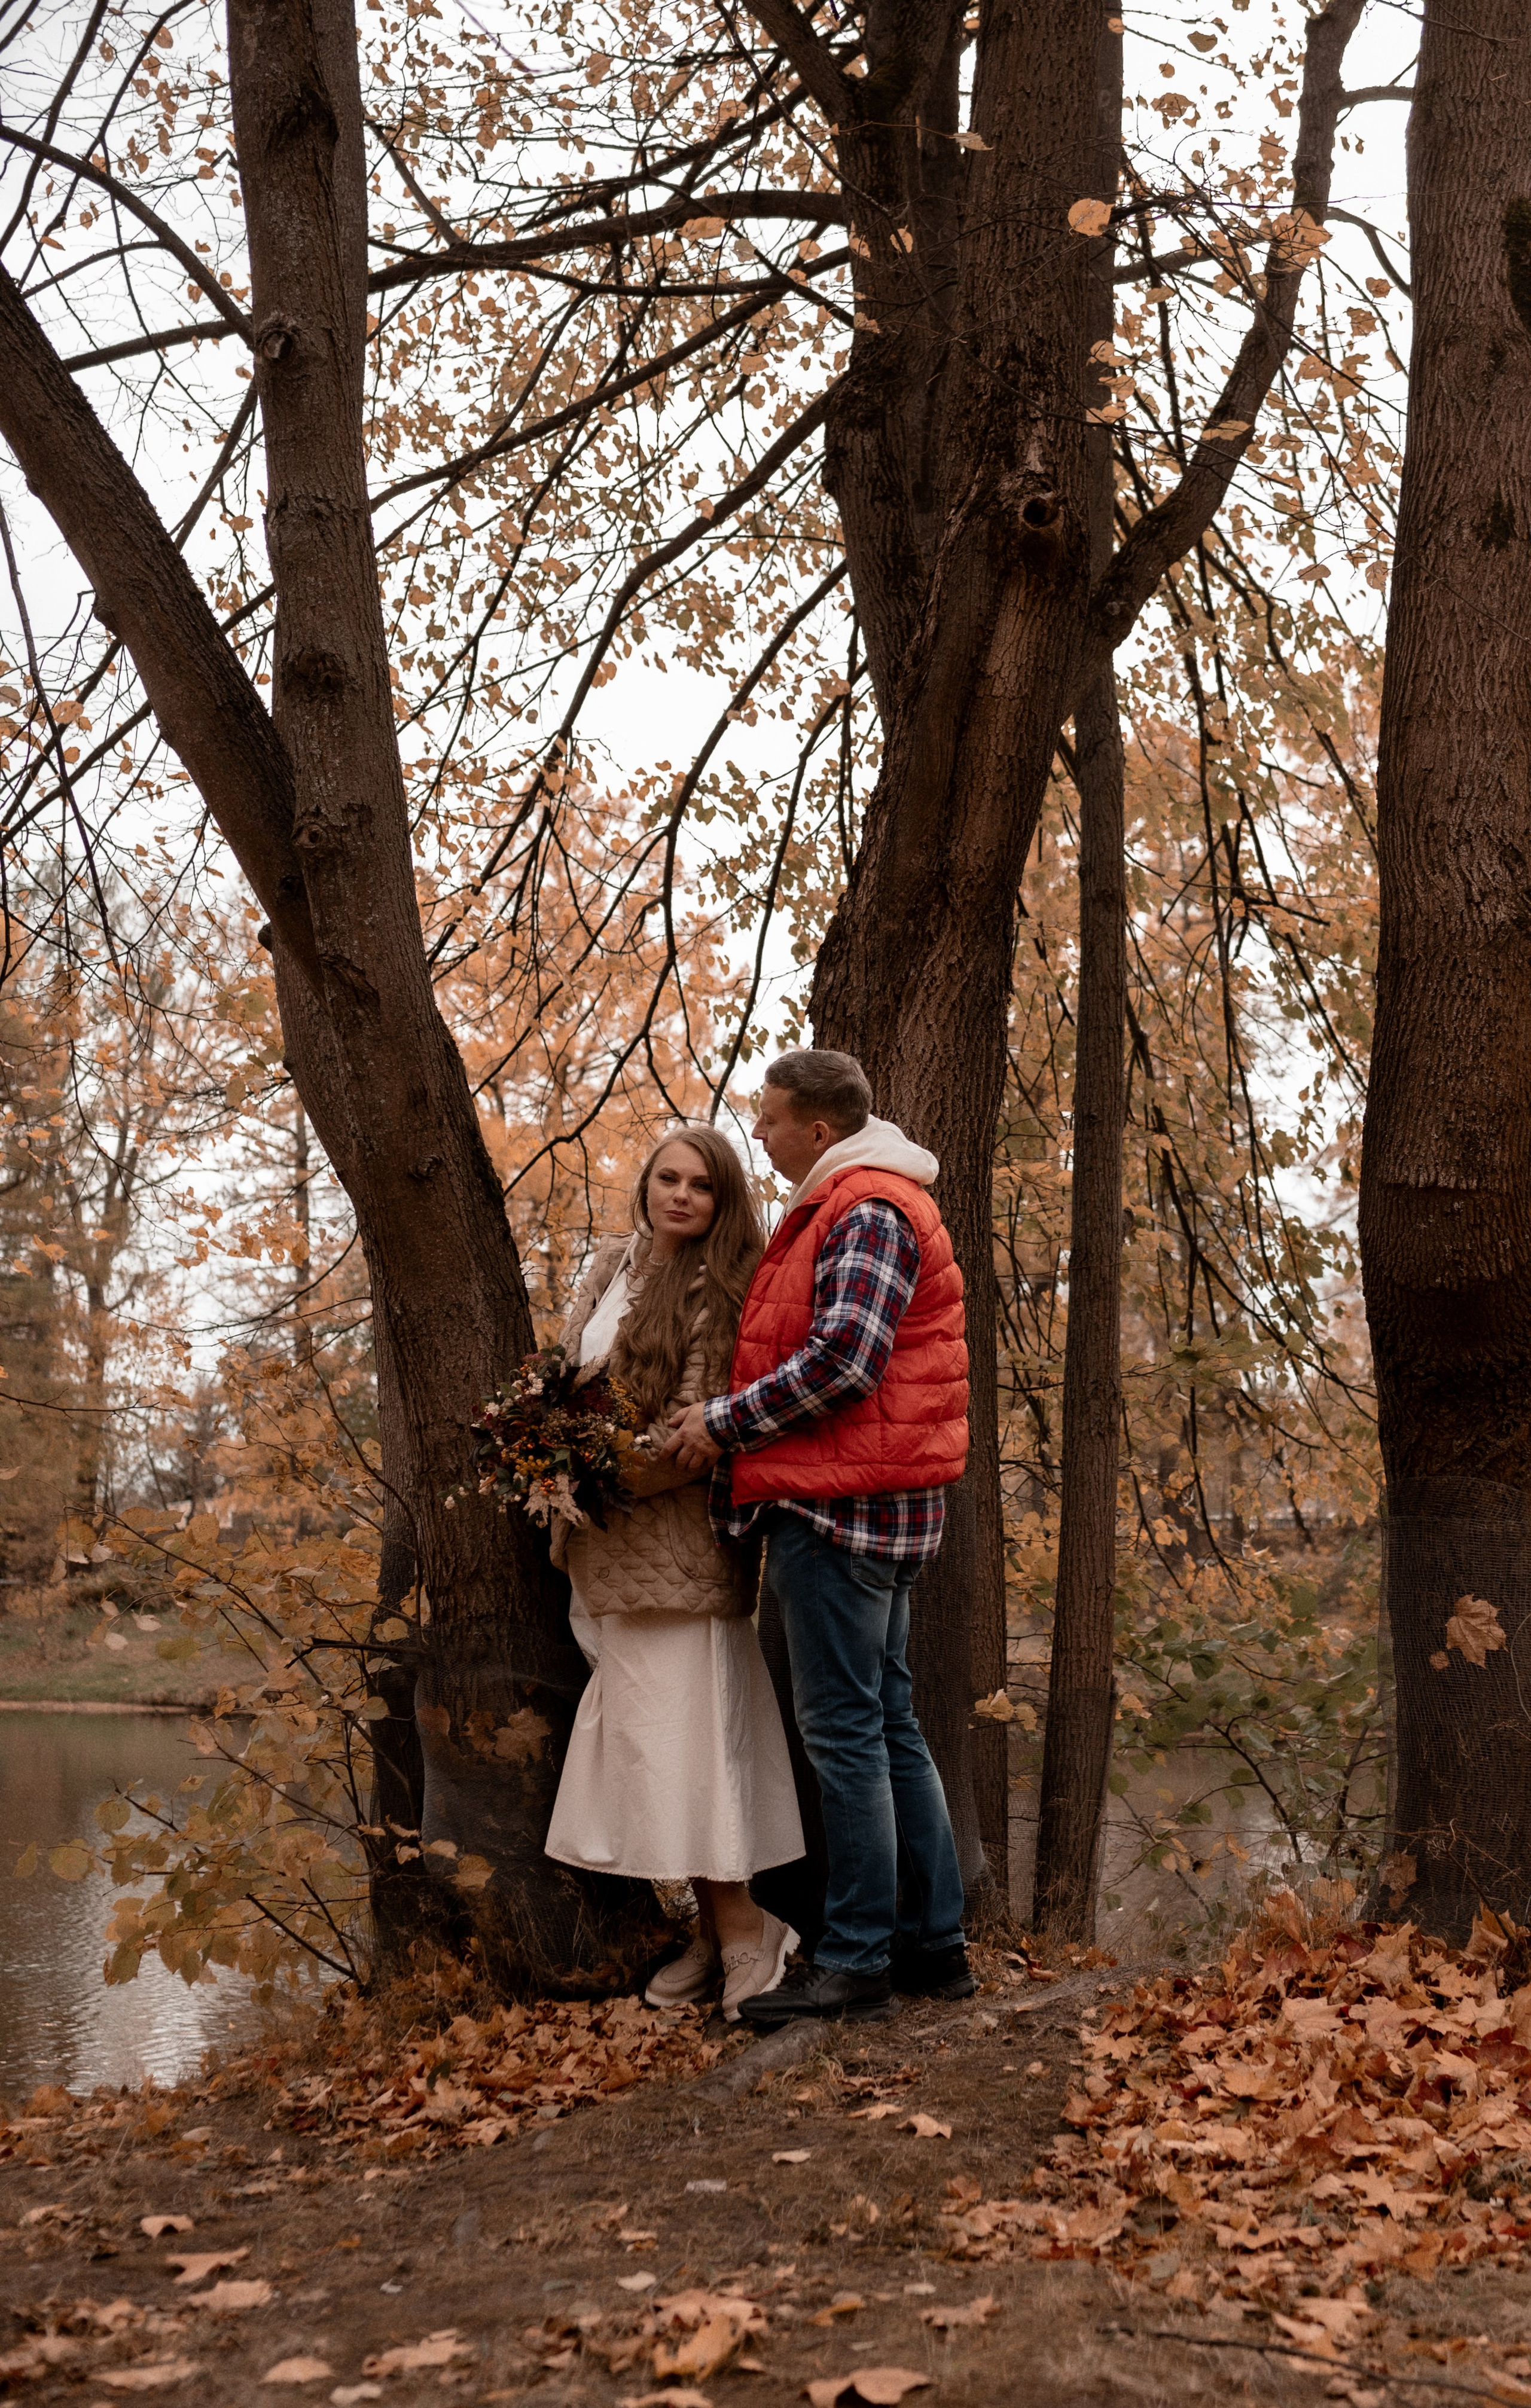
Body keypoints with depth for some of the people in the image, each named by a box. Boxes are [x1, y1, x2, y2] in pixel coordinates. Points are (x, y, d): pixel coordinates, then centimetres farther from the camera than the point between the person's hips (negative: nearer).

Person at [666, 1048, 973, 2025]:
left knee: (844, 1730, -6)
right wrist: (731, 1416, 13)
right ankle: (935, 1943, 20)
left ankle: (858, 1961, 1)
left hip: (842, 1505, -11)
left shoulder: (865, 1214, -14)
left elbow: (840, 1364, -23)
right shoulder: (861, 1205, 20)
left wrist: (724, 1423, -14)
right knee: (889, 1723, 14)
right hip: (884, 1503, 11)